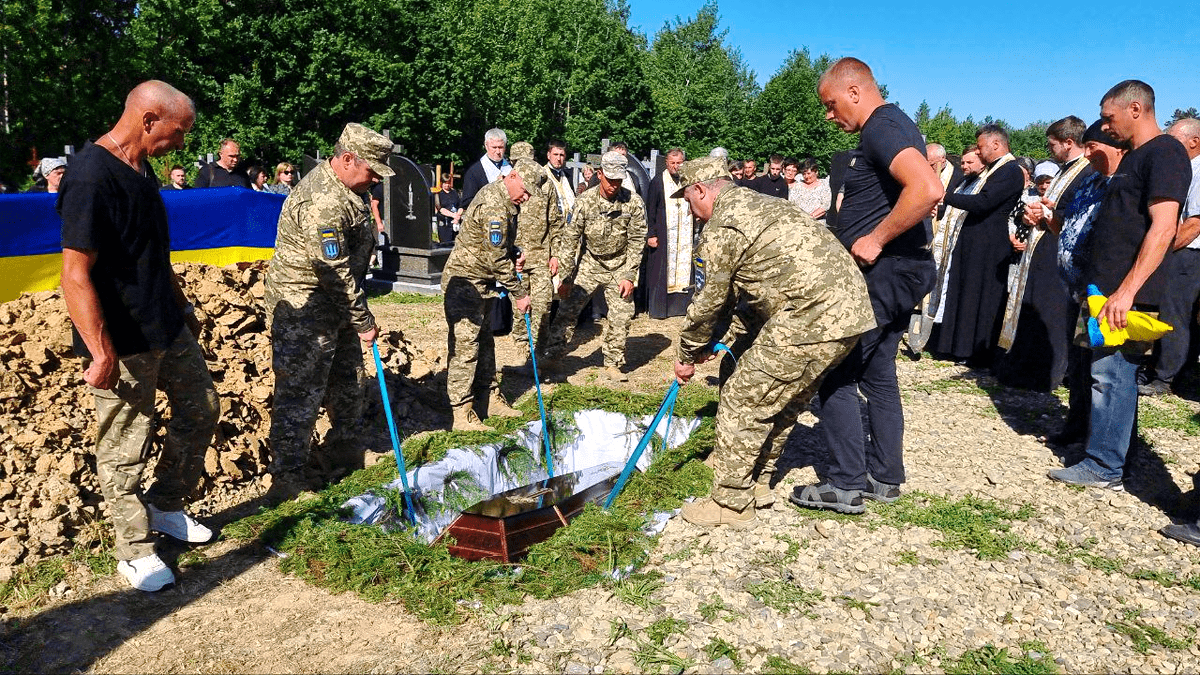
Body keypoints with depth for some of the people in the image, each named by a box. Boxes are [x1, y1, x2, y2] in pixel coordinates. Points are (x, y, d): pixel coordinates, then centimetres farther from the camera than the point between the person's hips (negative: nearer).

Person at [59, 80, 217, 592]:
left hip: (168, 330, 9)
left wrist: (182, 308, 25)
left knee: (201, 411, 18)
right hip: (123, 344, -9)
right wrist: (102, 354, -24)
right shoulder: (92, 178, -21)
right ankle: (134, 550, 22)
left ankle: (165, 506, 36)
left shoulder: (141, 169, 8)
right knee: (125, 450, 5)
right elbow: (75, 275, -24)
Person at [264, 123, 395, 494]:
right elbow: (334, 272, -25)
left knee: (349, 383, 19)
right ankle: (287, 478, 5)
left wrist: (359, 316, 22)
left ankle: (342, 452, 36)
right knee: (301, 393, -5)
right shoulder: (323, 202, -25)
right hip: (304, 310, -10)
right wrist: (364, 321, -18)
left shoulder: (343, 188, 9)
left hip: (337, 306, 11)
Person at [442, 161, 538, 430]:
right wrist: (520, 294, -17)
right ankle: (462, 414, -3)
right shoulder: (494, 205, -23)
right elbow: (497, 259, -23)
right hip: (465, 281, -11)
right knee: (465, 346, -7)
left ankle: (492, 398, 26)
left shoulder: (503, 197, 9)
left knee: (484, 340, 16)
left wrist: (513, 255, 5)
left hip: (481, 283, 11)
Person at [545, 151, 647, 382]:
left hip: (619, 267, 0)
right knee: (567, 309, -3)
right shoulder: (585, 200, -14)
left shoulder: (633, 202, -14)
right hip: (589, 263, 0)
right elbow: (570, 238, -10)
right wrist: (565, 277, -12)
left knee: (621, 316, -2)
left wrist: (629, 276, -12)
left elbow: (636, 241, -8)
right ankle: (551, 356, 11)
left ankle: (613, 364, 14)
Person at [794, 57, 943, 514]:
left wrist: (875, 240, -24)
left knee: (834, 374, -6)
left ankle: (845, 485, 0)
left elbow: (928, 189, -31)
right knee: (877, 373, 15)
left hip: (884, 271, -11)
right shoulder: (891, 124, 18)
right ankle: (884, 476, 23)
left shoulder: (882, 126, -15)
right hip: (895, 271, 11)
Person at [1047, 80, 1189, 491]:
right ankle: (1105, 460, 21)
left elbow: (1163, 228, -20)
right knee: (1113, 373, 13)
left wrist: (1126, 291, -26)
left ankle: (1104, 469, 1)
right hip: (1108, 287, 10)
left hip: (1129, 291, -9)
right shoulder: (1135, 156, 20)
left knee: (1109, 373, -7)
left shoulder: (1164, 153, -10)